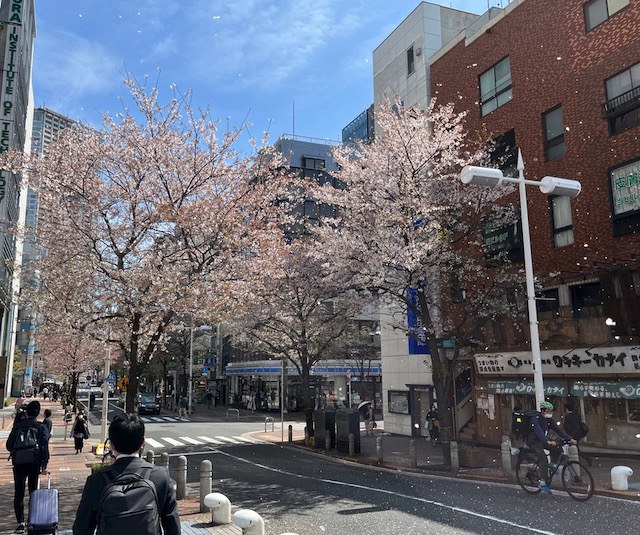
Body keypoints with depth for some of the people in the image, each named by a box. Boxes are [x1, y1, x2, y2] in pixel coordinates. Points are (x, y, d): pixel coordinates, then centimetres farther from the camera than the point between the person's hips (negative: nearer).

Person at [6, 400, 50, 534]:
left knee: (19, 493, 5)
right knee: (33, 492, 14)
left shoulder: (18, 426, -4)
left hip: (19, 464, 0)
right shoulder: (41, 427, -6)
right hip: (35, 464, 0)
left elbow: (9, 445, 0)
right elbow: (44, 447, -12)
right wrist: (44, 464, -9)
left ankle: (20, 522, -3)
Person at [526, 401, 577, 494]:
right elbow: (539, 432, -37)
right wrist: (548, 442, -52)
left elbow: (558, 429, -5)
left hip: (543, 439, 7)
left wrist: (569, 439, -17)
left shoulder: (549, 419, -1)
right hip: (534, 441, -7)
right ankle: (542, 484, -16)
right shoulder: (535, 419, -23)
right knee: (544, 459, -24)